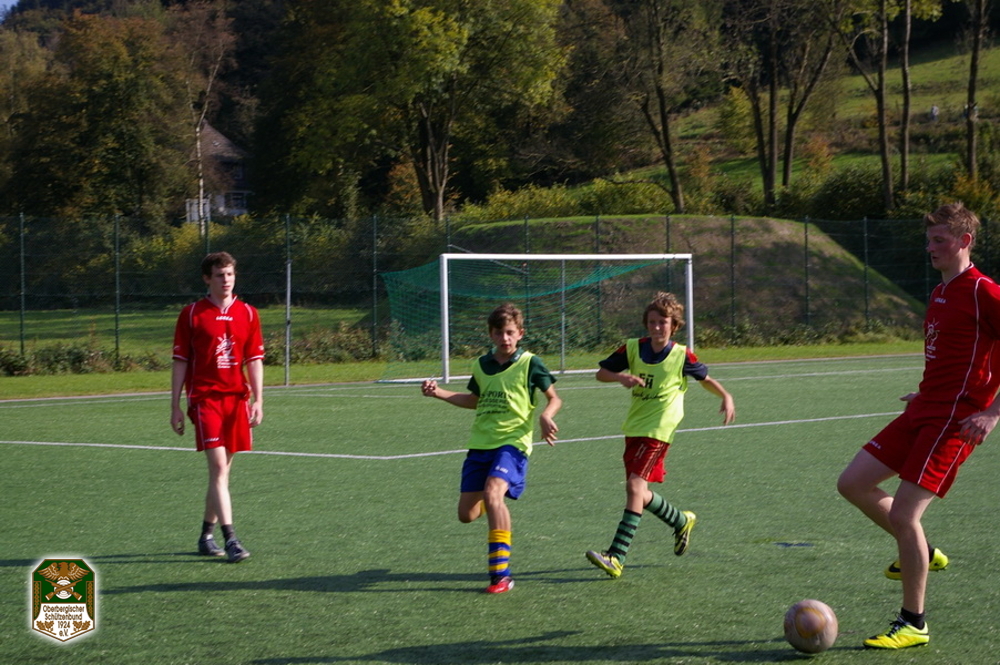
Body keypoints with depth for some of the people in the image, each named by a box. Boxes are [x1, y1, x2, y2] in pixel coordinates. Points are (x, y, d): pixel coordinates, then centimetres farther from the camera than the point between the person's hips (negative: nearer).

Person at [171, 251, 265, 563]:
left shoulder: (247, 314, 8)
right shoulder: (191, 314, 1)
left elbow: (255, 360, 8)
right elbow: (180, 362, 2)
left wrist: (258, 400, -1)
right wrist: (175, 407, -1)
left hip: (237, 398, 3)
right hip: (205, 398, -3)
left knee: (222, 470, 9)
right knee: (218, 467, -13)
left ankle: (207, 535, 22)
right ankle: (230, 538, -16)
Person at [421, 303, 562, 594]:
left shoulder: (530, 363, -4)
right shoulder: (481, 365, 10)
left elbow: (554, 398, 2)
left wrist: (546, 415, -20)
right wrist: (438, 392, 14)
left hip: (512, 442, -6)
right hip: (480, 443, 6)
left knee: (492, 491, -31)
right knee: (466, 514, 2)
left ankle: (501, 574, -27)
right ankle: (494, 503, 42)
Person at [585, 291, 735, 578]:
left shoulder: (682, 356, -6)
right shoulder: (633, 349, 0)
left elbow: (705, 378, 12)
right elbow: (601, 373, 6)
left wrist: (726, 397, -3)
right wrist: (621, 377, -14)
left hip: (658, 430, -6)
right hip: (633, 428, 6)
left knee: (635, 486, -19)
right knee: (640, 493, 13)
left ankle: (617, 557, -23)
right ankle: (681, 521, 42)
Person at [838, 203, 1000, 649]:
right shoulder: (940, 293, 16)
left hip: (953, 421, -9)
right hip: (923, 413, 9)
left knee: (902, 514, -13)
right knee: (853, 484, 6)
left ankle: (913, 624, -1)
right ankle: (921, 554, 22)